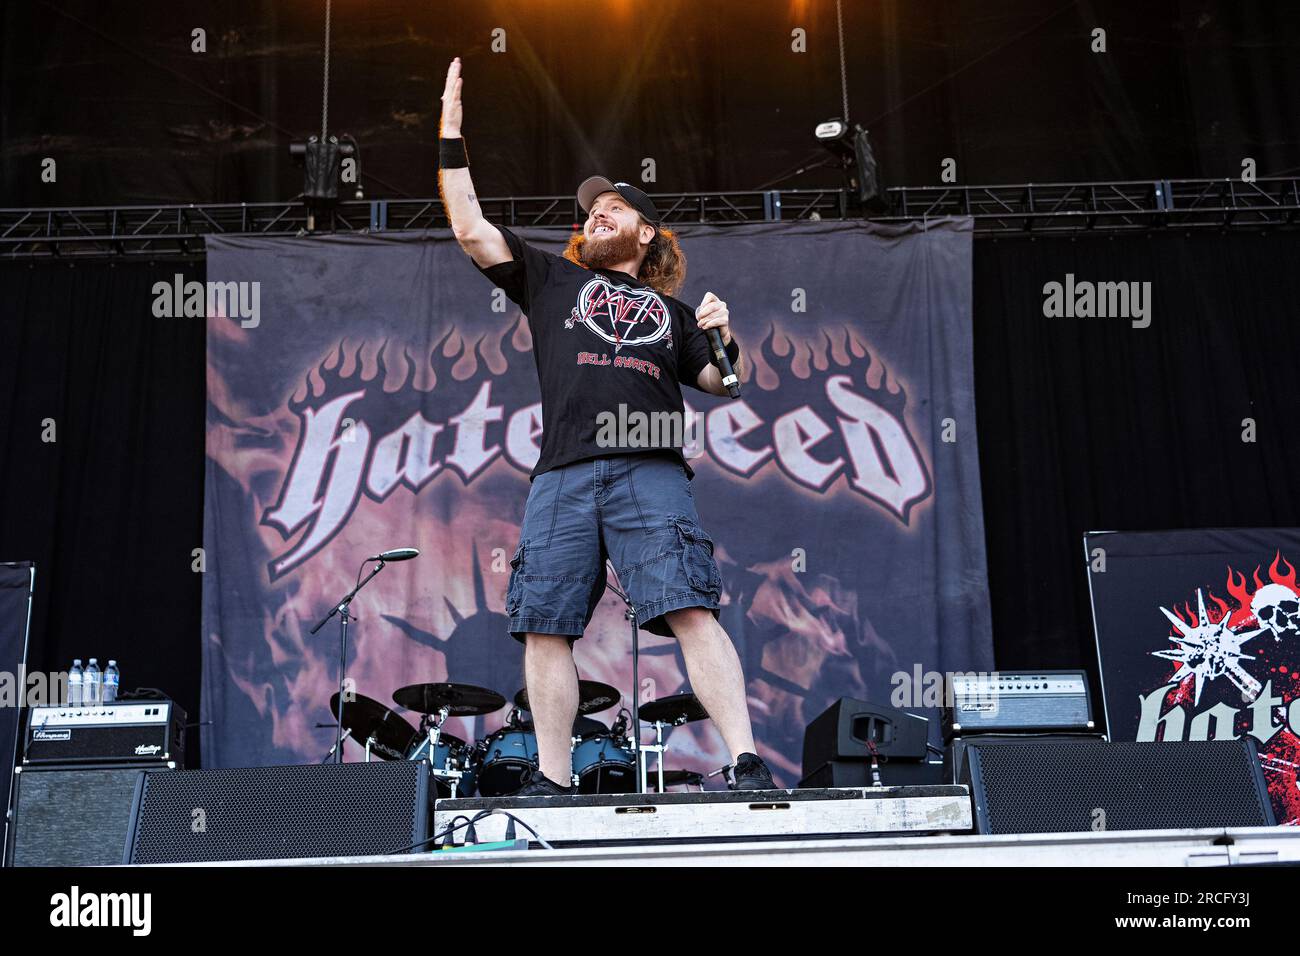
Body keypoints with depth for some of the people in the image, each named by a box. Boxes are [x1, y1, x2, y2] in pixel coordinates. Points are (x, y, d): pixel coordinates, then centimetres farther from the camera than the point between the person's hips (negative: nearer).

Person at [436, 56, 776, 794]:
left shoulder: (668, 309, 29)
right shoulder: (550, 279, 27)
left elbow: (720, 383, 27)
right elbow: (471, 228, 19)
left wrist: (726, 339, 6)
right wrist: (452, 132, 17)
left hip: (651, 470, -1)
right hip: (563, 475, 1)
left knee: (691, 612, -15)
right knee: (546, 626, -3)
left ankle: (747, 763, -17)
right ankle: (553, 780, 4)